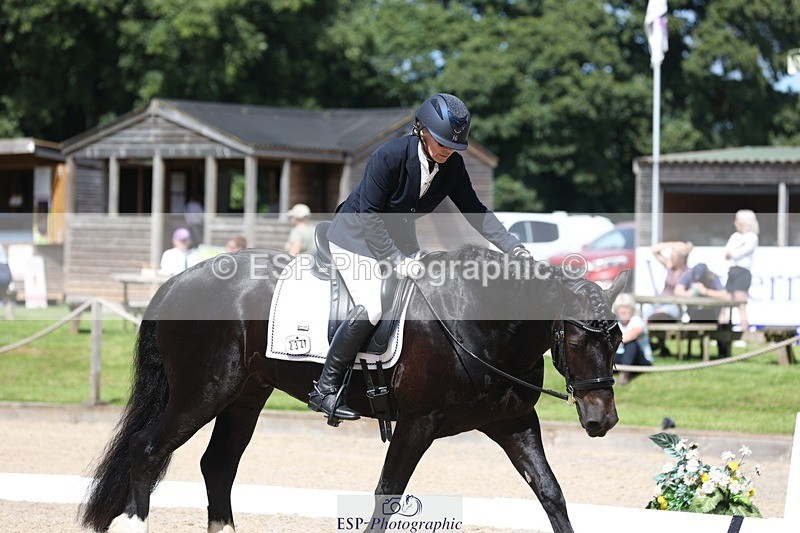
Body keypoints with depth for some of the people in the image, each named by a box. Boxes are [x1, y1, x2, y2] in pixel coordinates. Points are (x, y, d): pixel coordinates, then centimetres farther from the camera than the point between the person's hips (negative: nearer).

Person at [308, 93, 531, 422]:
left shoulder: (452, 166, -9)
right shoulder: (389, 157, -27)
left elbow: (475, 212, 1)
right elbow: (369, 219, -24)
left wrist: (514, 249, -8)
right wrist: (399, 262, -26)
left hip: (399, 237, 7)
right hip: (356, 235, -7)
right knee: (370, 308, -26)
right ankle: (324, 391, -17)